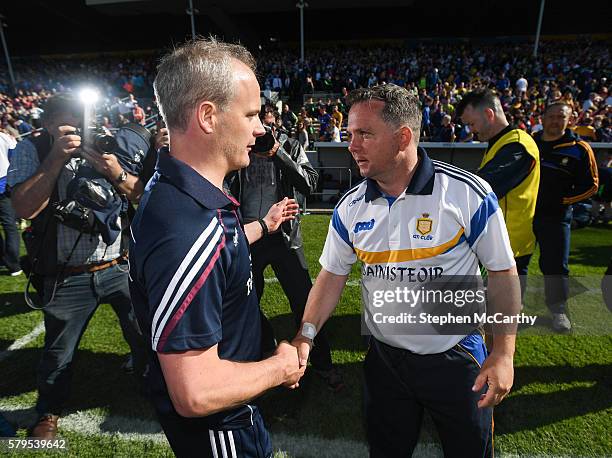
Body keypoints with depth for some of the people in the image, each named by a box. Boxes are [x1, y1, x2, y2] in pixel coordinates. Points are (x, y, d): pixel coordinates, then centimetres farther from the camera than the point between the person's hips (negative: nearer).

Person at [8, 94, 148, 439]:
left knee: (143, 332, 15)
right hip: (67, 278, -1)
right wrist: (57, 157, -20)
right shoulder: (31, 150, -2)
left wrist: (118, 174, -17)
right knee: (59, 352, 16)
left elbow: (141, 194, 4)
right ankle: (50, 411, 45)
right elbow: (24, 208, -15)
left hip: (120, 267, 2)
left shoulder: (102, 146, 3)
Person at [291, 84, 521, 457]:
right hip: (384, 357, 3)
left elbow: (503, 273, -10)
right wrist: (306, 335, -12)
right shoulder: (351, 207, -7)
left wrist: (503, 354, -11)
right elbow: (332, 276, -2)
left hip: (457, 359, -2)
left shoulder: (469, 194, -18)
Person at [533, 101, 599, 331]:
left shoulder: (579, 149, -3)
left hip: (555, 216, -3)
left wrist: (562, 200, -10)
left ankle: (558, 309, 18)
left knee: (555, 263, 0)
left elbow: (590, 185, 0)